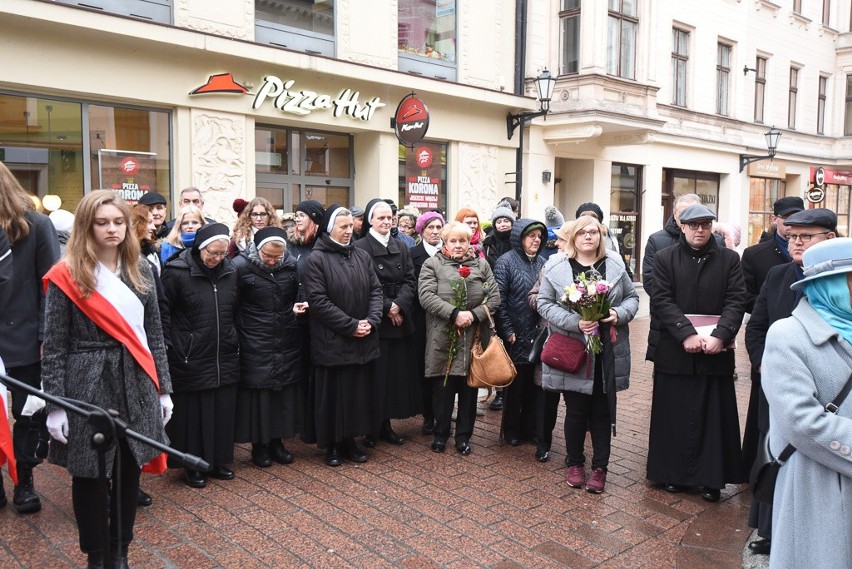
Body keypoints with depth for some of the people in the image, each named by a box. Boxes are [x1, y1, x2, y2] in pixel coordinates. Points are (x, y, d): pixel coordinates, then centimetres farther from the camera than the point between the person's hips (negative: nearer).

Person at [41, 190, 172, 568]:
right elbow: (54, 347, -4)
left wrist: (163, 388, 6)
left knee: (129, 471, 11)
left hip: (135, 383, 3)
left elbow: (154, 335, 8)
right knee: (88, 475, 9)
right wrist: (54, 404, -9)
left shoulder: (140, 270, 6)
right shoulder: (67, 277, -5)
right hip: (88, 386, -3)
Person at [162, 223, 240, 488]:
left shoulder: (230, 271, 5)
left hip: (225, 357, 5)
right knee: (192, 413, 6)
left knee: (223, 411, 12)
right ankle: (192, 466, 22)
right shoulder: (177, 272, -11)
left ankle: (219, 460, 29)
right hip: (191, 359, -5)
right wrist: (176, 346, -7)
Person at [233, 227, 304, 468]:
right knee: (257, 391, 3)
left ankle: (276, 441, 26)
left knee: (285, 390, 10)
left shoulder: (291, 265, 1)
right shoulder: (241, 266, -11)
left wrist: (297, 308, -1)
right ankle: (258, 445, 19)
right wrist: (236, 340, -9)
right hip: (255, 346, -4)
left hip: (287, 343, 4)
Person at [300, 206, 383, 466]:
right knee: (333, 394, 5)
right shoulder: (315, 260, -8)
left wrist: (371, 321, -10)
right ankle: (332, 445, 20)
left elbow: (375, 290, 7)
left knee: (359, 392, 11)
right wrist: (351, 325, -16)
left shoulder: (362, 256, 9)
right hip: (332, 342, -5)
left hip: (363, 341, 5)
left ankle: (350, 440, 26)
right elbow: (318, 301, -15)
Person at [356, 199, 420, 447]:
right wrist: (386, 308, -15)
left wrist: (398, 305, -12)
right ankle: (370, 427, 12)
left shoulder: (401, 247, 11)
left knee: (397, 374, 9)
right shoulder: (360, 247, -7)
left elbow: (410, 281, 4)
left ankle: (385, 424, 21)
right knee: (375, 375, -1)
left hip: (400, 320, 6)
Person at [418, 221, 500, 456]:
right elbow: (426, 296, -11)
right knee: (443, 388, 6)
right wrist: (454, 314, -20)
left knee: (469, 388, 9)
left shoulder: (481, 265, 10)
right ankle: (441, 433, 23)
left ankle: (463, 436, 23)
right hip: (442, 340, -2)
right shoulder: (432, 265, 2)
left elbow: (494, 297, 4)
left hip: (473, 339, 2)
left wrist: (474, 314, -12)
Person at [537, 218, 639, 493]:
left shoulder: (615, 264, 4)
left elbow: (632, 297, 11)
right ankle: (575, 463, 29)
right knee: (576, 411, 9)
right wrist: (574, 322, -18)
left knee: (603, 411, 9)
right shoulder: (556, 266, -3)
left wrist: (620, 314, -11)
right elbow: (544, 303, -4)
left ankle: (600, 467, 23)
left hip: (608, 353, 2)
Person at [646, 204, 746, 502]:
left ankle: (710, 476, 18)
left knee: (713, 416, 7)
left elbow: (736, 301, -3)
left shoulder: (729, 259, 5)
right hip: (675, 351, 0)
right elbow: (662, 301, -6)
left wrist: (719, 335, -18)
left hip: (716, 352, 1)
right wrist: (687, 334, -18)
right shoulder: (665, 259, 3)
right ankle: (672, 472, 21)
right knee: (674, 414, 8)